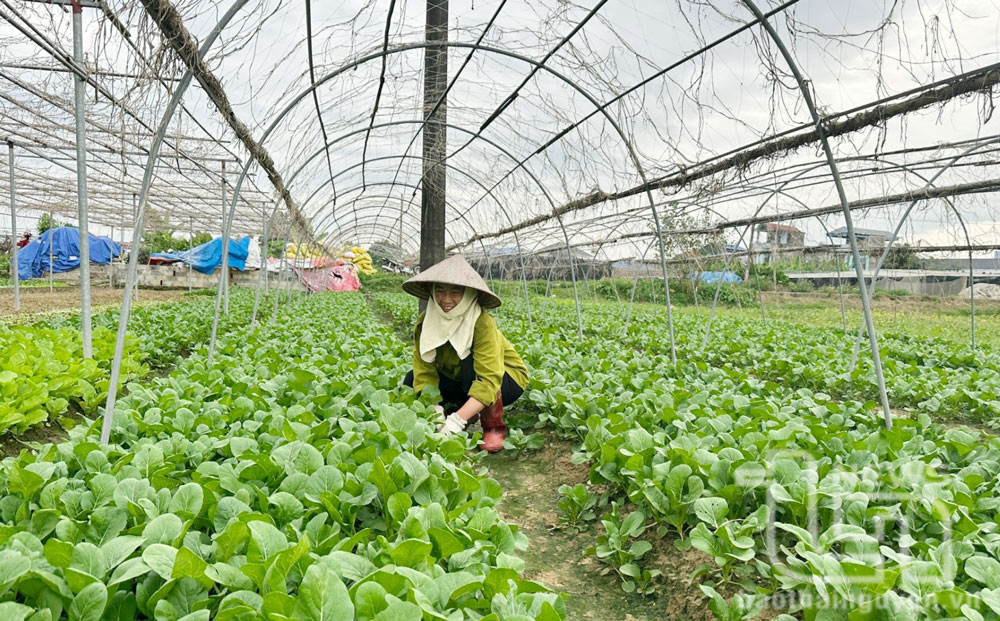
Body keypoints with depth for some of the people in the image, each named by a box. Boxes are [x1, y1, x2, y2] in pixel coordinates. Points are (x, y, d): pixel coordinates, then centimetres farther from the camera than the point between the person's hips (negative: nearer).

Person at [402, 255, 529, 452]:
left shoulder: (481, 323, -31)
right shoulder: (425, 322, -17)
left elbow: (489, 380, -39)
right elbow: (425, 374, -19)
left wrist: (458, 420, -48)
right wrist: (435, 411, -36)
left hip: (505, 379, -5)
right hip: (458, 379, 6)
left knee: (471, 362, -35)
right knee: (411, 381, -14)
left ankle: (494, 427, -15)